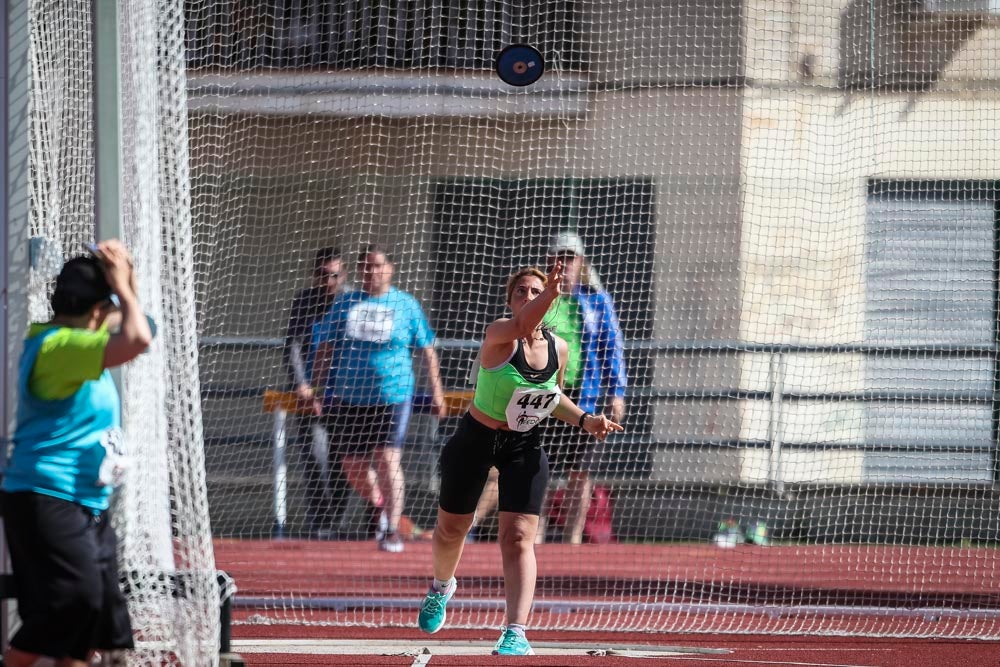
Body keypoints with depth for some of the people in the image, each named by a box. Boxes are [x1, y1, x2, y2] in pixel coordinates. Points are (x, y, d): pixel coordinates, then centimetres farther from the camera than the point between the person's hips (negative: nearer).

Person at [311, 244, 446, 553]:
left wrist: (436, 391, 5)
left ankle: (392, 530, -9)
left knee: (388, 459, -15)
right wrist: (318, 390, 5)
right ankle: (377, 504, 37)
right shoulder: (344, 305, 7)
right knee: (353, 467, 8)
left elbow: (427, 350, 8)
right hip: (347, 398, 3)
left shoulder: (406, 305, 3)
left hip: (392, 396, -3)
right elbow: (325, 349, 11)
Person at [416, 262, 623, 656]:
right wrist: (549, 296, -66)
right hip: (476, 441, -2)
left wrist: (583, 420, -3)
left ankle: (516, 633, -18)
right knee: (451, 528, 16)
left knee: (518, 537, -13)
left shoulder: (558, 349, -4)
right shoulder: (500, 335, -21)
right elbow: (521, 325, -47)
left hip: (525, 448, 2)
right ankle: (442, 587, 49)